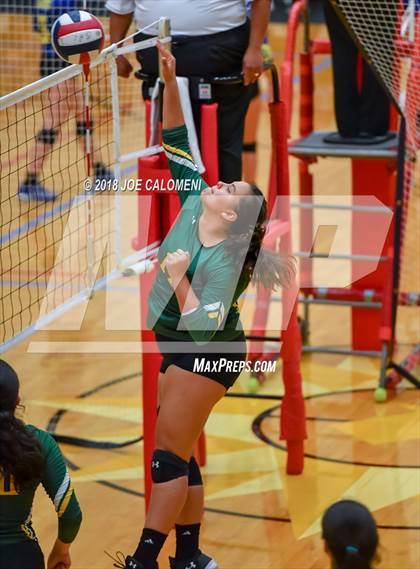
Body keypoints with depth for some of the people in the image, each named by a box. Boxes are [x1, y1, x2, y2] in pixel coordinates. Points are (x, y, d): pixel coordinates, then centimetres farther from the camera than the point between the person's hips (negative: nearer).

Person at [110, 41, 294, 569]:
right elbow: (176, 142, 2)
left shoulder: (223, 263, -23)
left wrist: (178, 280, -33)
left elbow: (203, 329, -29)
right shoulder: (192, 205, -2)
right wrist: (169, 81, -8)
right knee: (180, 454, 11)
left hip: (205, 354, -9)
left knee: (169, 452, -6)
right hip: (177, 347, 9)